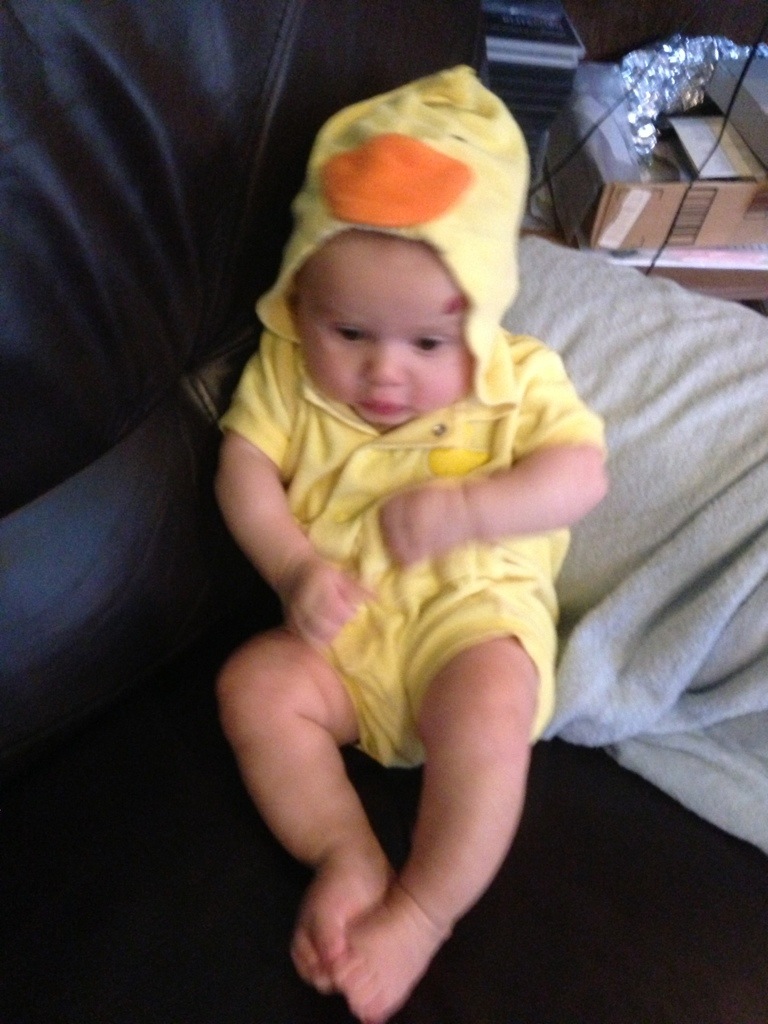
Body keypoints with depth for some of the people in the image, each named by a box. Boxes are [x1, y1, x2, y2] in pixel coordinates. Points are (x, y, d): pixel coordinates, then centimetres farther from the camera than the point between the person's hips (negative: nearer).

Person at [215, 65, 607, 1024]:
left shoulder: (519, 380, -2)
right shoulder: (287, 369, 1)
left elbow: (580, 472, -9)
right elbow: (244, 471, -2)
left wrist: (462, 507, -22)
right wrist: (296, 568, -18)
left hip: (476, 613, -2)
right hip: (341, 629, 3)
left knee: (490, 704, -31)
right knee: (253, 683, -18)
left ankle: (424, 908, -16)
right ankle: (345, 856, -12)